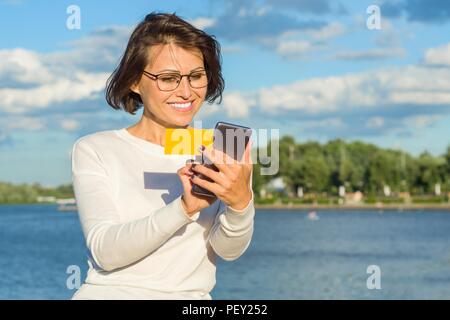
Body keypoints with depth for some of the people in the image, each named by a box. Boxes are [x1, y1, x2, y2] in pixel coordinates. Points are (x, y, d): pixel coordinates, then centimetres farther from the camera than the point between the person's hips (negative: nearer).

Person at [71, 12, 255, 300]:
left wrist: (241, 203, -22)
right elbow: (105, 252, -9)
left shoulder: (222, 156, 10)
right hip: (108, 292, -1)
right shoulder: (94, 151, 4)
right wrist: (183, 208, -22)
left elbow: (230, 251, -2)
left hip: (191, 296, 1)